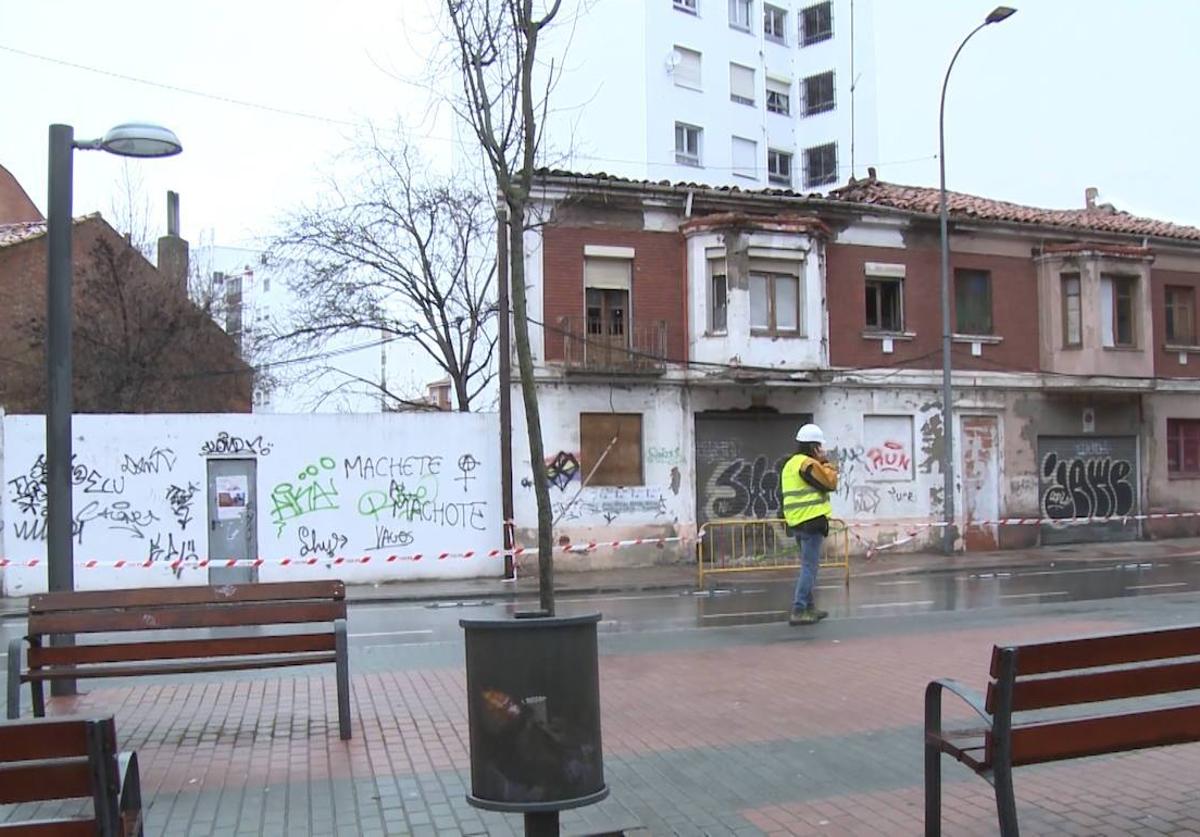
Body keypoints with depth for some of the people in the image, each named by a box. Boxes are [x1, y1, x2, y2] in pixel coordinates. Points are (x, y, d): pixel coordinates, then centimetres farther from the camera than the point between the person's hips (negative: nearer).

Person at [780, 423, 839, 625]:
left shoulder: (791, 464, 17)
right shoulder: (808, 464, -14)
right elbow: (830, 483, -10)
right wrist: (826, 463, 0)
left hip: (797, 522, 10)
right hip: (812, 521, -10)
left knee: (808, 565, 18)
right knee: (809, 567, -8)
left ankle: (809, 607, 24)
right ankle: (798, 611, -10)